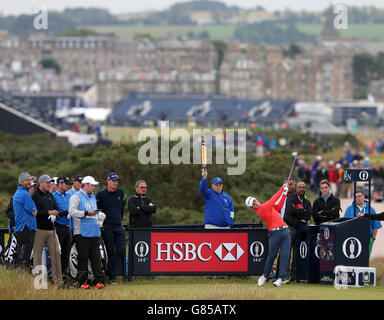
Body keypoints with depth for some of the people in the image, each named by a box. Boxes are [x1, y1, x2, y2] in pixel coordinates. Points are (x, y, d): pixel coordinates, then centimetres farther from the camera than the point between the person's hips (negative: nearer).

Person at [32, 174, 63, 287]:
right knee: (37, 254, -3)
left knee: (56, 253, 1)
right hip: (39, 230, -7)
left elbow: (55, 209, 24)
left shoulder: (50, 195, 18)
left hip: (51, 229, 7)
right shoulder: (35, 195, -5)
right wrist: (48, 212, -18)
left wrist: (54, 215, 1)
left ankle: (58, 280, 3)